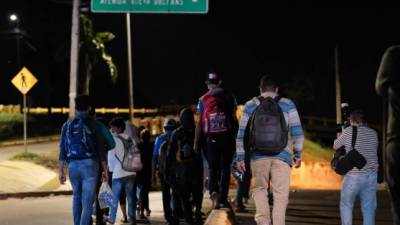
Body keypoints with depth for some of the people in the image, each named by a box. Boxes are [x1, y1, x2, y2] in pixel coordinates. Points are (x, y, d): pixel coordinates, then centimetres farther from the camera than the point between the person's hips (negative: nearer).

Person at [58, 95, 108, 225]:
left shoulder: (67, 125, 8)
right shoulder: (92, 124, -1)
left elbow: (62, 150, 6)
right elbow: (101, 149, -1)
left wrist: (61, 171, 7)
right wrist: (105, 170, 5)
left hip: (73, 165, 4)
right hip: (89, 164, -4)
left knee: (77, 197, 21)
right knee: (88, 200, -5)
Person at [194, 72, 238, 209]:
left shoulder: (203, 100, 4)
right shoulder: (229, 97, 4)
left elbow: (199, 123, 1)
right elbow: (234, 119, 0)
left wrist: (196, 143, 5)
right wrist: (236, 137, 7)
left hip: (211, 139, 0)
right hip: (227, 137, 0)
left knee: (212, 168, 10)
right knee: (225, 168, 7)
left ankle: (213, 191, -16)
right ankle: (223, 199, 3)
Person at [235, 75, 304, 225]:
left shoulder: (250, 106, 7)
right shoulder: (287, 105, 5)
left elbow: (241, 134, 6)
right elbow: (297, 131, 1)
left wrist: (240, 157, 11)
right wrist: (298, 154, 9)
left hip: (259, 156, 1)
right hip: (282, 156, -1)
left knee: (259, 189, 16)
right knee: (281, 194, 4)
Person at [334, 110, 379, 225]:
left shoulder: (349, 131, -5)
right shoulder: (373, 133, 7)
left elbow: (335, 146, 7)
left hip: (354, 175, -4)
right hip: (372, 175, 4)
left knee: (346, 204, 10)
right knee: (369, 207, 6)